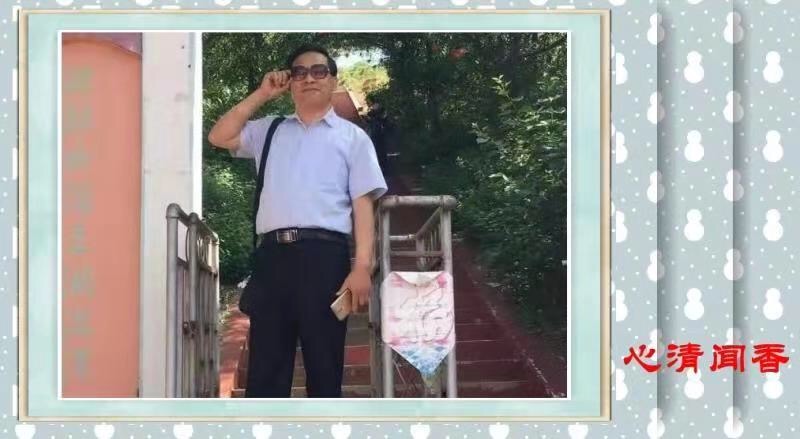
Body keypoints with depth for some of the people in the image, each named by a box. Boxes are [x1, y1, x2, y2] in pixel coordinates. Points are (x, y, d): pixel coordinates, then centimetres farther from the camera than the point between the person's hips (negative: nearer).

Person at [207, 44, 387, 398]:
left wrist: (362, 267, -9)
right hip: (273, 253, 3)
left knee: (323, 364, 0)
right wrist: (261, 95, 13)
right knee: (265, 367, 0)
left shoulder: (352, 137, 12)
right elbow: (219, 137, 13)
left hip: (324, 254, -3)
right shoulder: (270, 130, 22)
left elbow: (363, 205, 3)